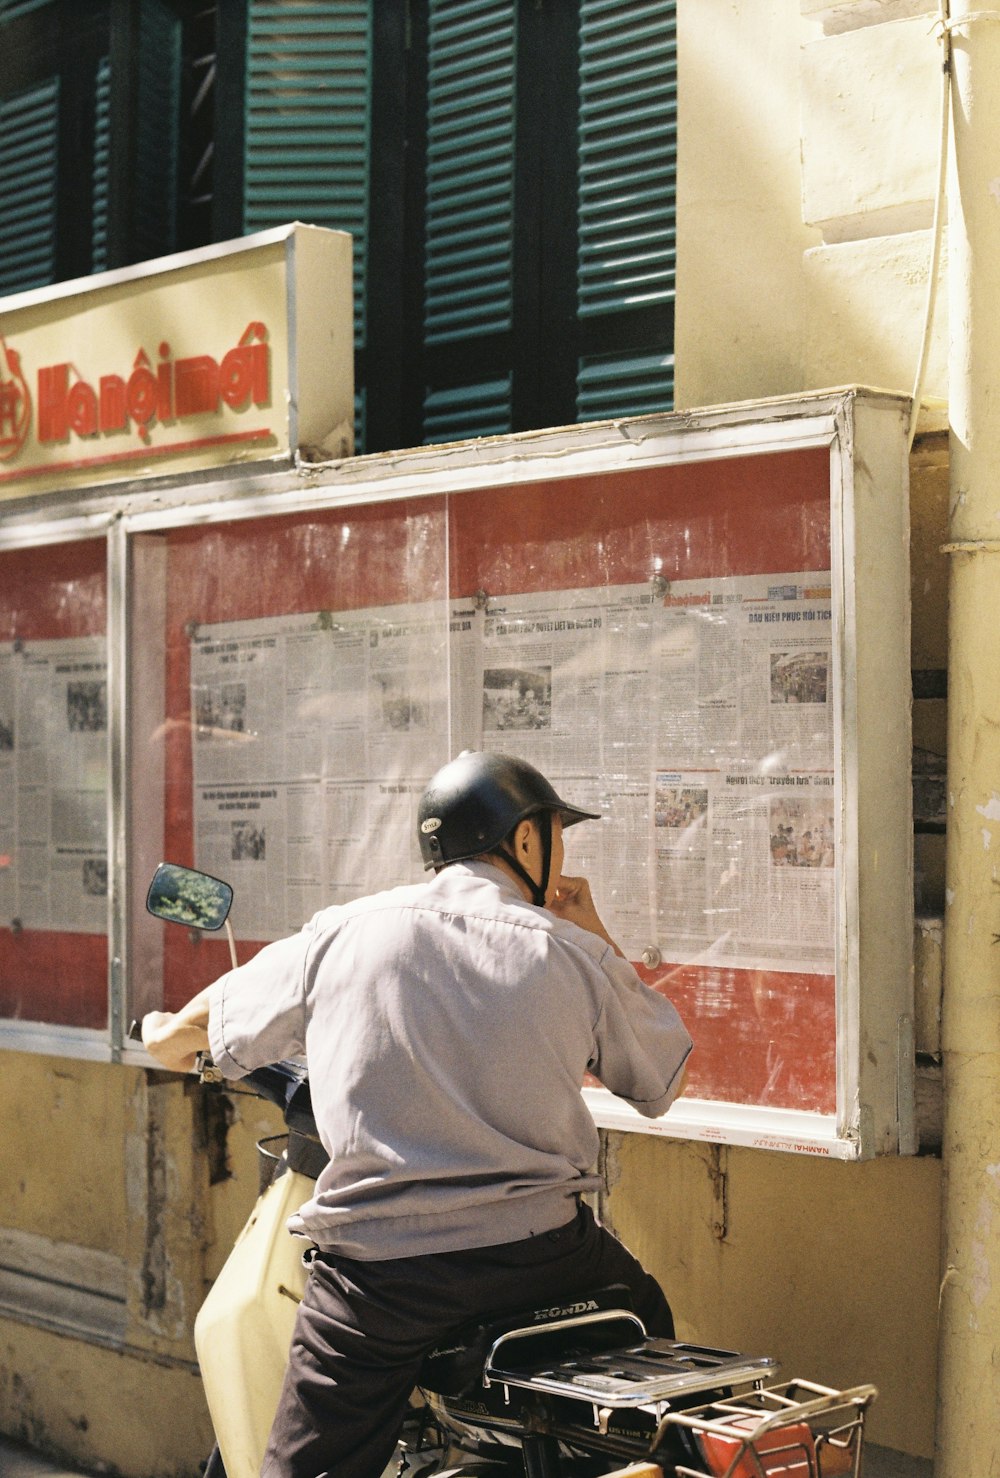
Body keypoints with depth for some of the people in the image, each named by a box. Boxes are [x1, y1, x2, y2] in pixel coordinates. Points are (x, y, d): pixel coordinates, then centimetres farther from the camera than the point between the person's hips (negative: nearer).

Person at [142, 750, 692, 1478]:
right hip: (540, 1257, 1)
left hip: (375, 1270, 0)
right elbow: (663, 1077, 15)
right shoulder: (575, 956, 0)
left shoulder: (342, 933, 2)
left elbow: (226, 1021, 17)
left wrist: (170, 1034, 41)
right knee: (643, 1311, 30)